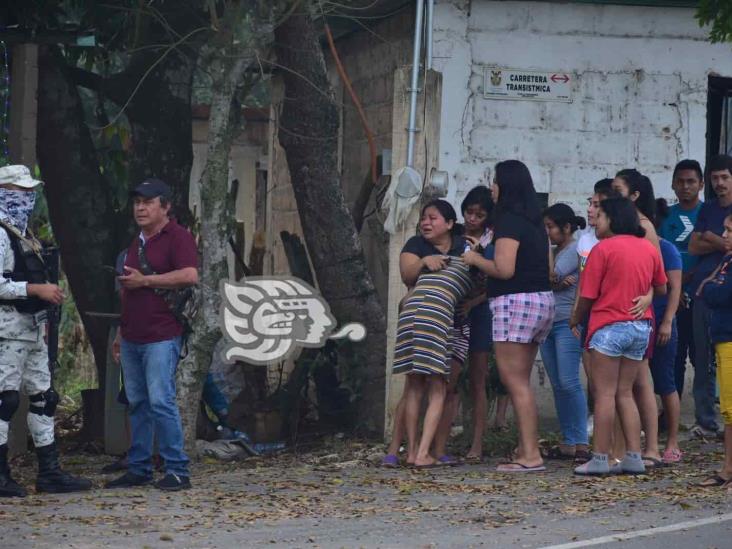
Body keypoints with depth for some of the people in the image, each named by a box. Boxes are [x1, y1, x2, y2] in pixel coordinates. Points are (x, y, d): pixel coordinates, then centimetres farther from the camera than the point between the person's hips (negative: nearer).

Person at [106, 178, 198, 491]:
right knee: (137, 403, 9)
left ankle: (177, 470, -10)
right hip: (132, 338, 9)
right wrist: (121, 333, 26)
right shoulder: (136, 243, 21)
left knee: (160, 400, -13)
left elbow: (190, 276, -22)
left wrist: (144, 280, -16)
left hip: (161, 337, -9)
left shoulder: (177, 237, -6)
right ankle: (138, 469, 13)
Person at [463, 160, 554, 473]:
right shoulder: (535, 223, 16)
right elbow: (548, 269, 21)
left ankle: (531, 455, -13)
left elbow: (504, 269, -20)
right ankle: (525, 450, 11)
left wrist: (475, 259, -2)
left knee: (515, 381, -8)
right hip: (542, 299, 9)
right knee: (519, 382, 13)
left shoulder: (509, 222, -12)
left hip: (516, 302, -9)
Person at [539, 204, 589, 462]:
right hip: (548, 323, 8)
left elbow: (552, 275, -14)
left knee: (569, 382, -13)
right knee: (558, 385, 6)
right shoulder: (554, 252, 19)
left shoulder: (577, 249, -4)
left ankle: (581, 442, -12)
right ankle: (568, 443, 8)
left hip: (568, 322, -8)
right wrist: (559, 283, -9)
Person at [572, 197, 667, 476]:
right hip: (641, 326, 6)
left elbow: (587, 296, -8)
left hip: (609, 326, -6)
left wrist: (576, 319, 10)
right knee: (625, 393, 12)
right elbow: (661, 288, 17)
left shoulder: (603, 249, -9)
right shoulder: (649, 248, 8)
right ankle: (634, 456, 6)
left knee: (604, 394, -3)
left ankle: (600, 458, -6)